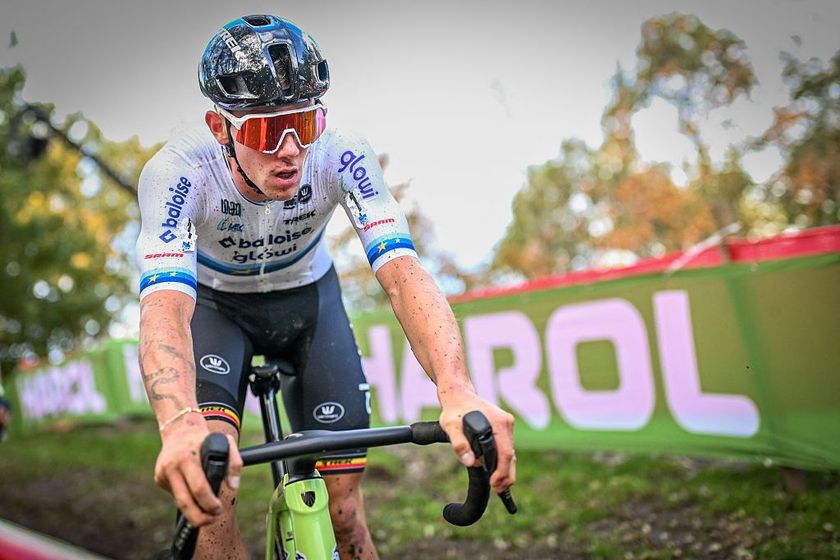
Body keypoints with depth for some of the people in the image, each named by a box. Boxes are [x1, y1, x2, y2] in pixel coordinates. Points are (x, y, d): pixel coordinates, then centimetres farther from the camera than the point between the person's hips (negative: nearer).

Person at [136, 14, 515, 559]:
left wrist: (457, 391, -58)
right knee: (208, 482, -26)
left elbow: (402, 273, -40)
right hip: (216, 302, -1)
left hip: (309, 296, 1)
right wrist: (181, 423, -69)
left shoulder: (341, 156, -31)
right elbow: (164, 306, -48)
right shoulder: (178, 170, -35)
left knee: (343, 508, -4)